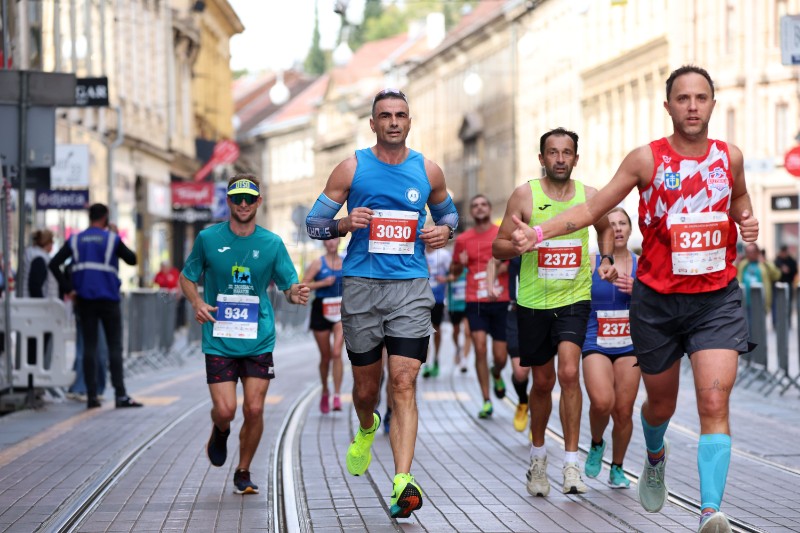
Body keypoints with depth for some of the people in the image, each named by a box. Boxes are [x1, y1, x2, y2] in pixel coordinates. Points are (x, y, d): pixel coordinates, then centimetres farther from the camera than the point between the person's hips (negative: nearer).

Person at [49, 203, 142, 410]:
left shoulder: (75, 240, 5)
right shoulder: (112, 239, -3)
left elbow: (53, 264, -2)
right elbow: (132, 259, 7)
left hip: (85, 300, 3)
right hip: (108, 300, -3)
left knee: (89, 347, 5)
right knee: (115, 347, 1)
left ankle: (91, 395, 3)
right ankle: (120, 394, -5)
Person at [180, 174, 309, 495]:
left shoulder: (272, 243, 2)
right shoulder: (208, 238, 0)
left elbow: (289, 285, 6)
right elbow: (187, 278, 11)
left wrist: (295, 294, -18)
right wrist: (197, 303, -9)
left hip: (259, 341, 1)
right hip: (219, 340, -1)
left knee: (254, 409, -4)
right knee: (225, 410, -9)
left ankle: (243, 473, 17)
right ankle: (220, 431, 30)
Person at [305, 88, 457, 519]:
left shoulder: (428, 171, 7)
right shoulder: (351, 168, 2)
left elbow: (447, 212, 24)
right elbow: (314, 223, 5)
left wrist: (445, 230, 1)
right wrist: (346, 224, -15)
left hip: (411, 287, 0)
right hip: (362, 286, 0)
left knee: (403, 384, -13)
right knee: (366, 386, 11)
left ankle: (403, 482, -20)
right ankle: (366, 430, 47)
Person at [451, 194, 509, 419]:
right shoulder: (463, 239, 8)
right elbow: (454, 271, 17)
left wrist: (504, 267, -14)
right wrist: (460, 263, -5)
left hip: (501, 301, 0)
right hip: (475, 302, 1)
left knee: (500, 357, 1)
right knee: (480, 347, -13)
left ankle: (496, 375, 38)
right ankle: (486, 401, -4)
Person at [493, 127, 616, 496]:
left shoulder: (589, 196, 0)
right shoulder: (525, 195, -5)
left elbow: (605, 228, 22)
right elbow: (498, 246, -3)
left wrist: (606, 259, 4)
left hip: (574, 299, 0)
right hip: (533, 301, 0)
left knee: (569, 373, -19)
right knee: (542, 381, 11)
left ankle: (571, 463, -14)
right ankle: (538, 455, 34)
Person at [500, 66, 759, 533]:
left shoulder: (729, 157, 2)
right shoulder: (646, 159, -4)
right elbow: (595, 207, 0)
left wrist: (748, 222, 1)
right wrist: (540, 232, -11)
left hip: (716, 301, 0)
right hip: (657, 301, 0)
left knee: (714, 402, -17)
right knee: (662, 403, 16)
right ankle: (656, 457, 52)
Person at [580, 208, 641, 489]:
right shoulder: (590, 263, -1)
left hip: (629, 345, 2)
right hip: (596, 344, -2)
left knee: (624, 411, 0)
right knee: (602, 403, -22)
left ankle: (617, 468, 20)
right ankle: (596, 444, 9)